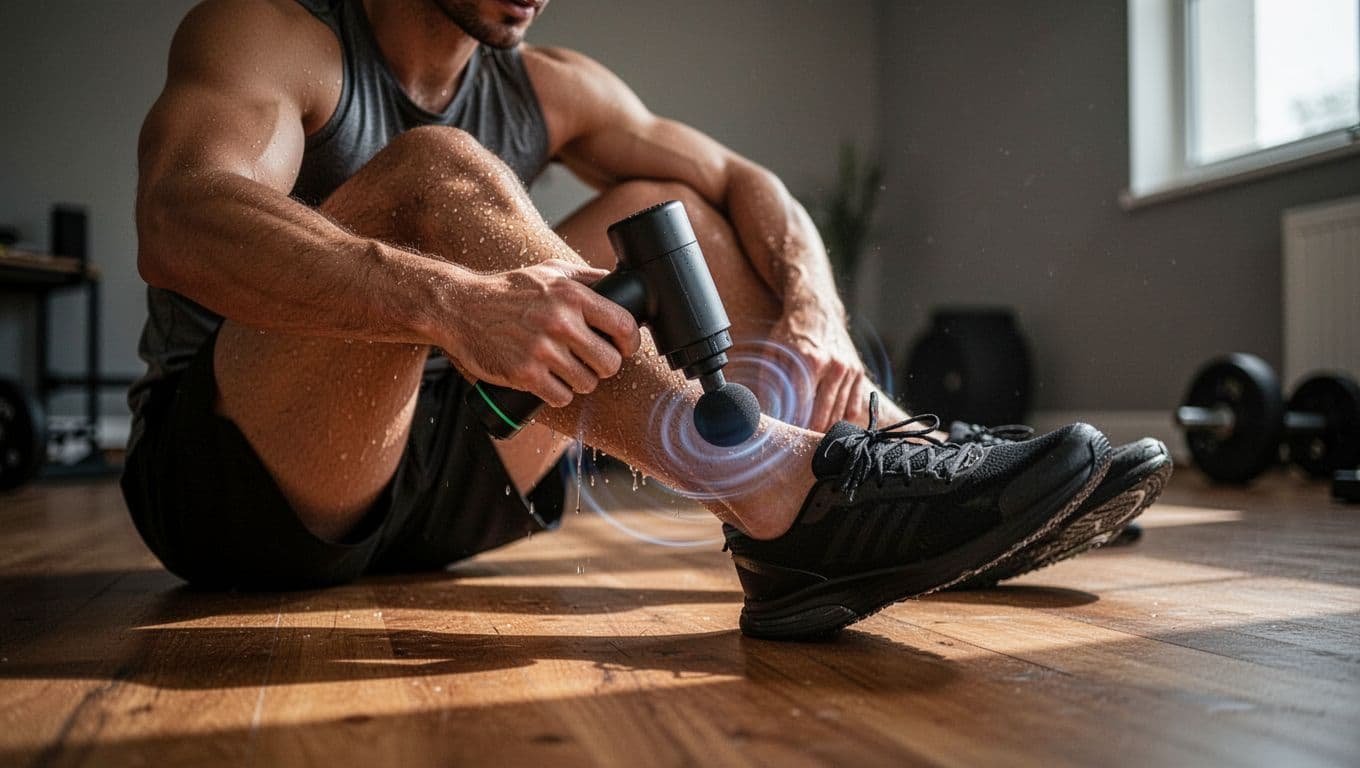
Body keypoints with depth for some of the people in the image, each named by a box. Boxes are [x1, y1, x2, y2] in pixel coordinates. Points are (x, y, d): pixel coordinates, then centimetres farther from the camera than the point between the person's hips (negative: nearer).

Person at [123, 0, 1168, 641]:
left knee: (657, 207, 1)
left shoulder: (548, 89, 7)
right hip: (231, 479, -5)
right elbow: (177, 223, -29)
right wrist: (453, 301, -46)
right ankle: (786, 499, -38)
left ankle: (903, 452, -11)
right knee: (434, 173, -28)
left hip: (427, 472, 6)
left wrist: (815, 318, -19)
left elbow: (742, 181, 2)